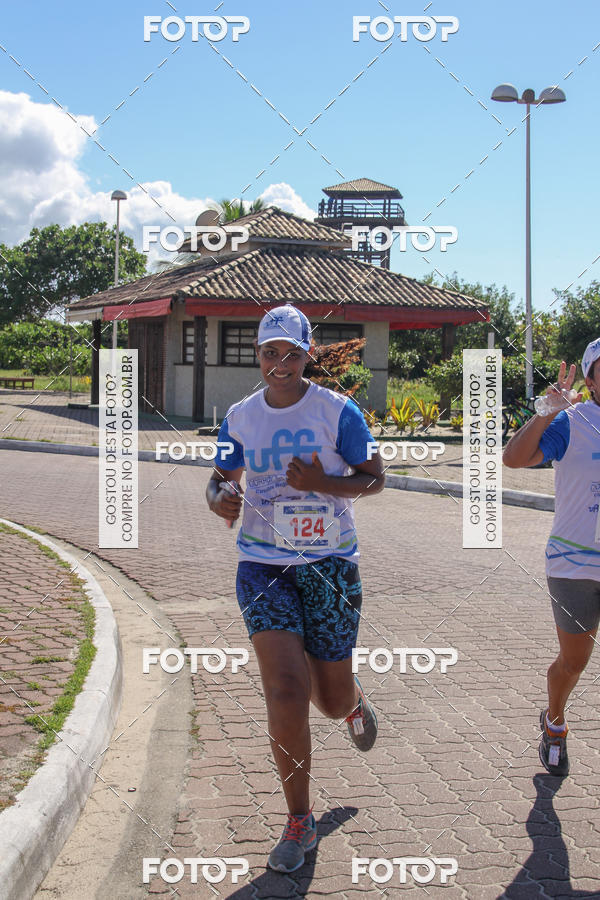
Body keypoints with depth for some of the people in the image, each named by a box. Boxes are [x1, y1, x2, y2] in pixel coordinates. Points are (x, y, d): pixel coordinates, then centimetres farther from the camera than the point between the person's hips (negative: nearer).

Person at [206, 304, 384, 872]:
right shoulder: (240, 417, 4)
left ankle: (354, 702, 48)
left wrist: (324, 483, -19)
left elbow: (374, 479, 0)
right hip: (264, 564, 1)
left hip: (330, 564, -1)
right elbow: (222, 476, 16)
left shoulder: (337, 411, -5)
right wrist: (219, 499, -9)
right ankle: (299, 823, 5)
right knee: (286, 692, -13)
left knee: (332, 702, 6)